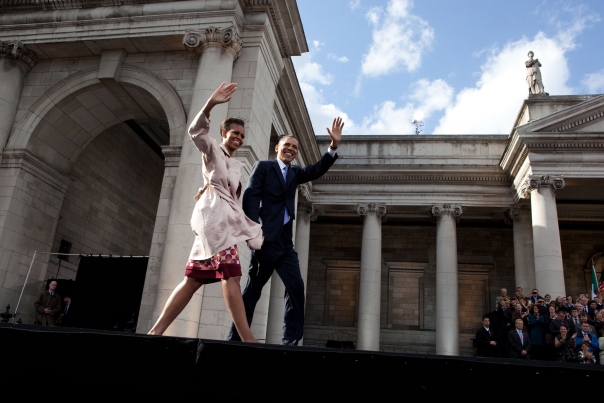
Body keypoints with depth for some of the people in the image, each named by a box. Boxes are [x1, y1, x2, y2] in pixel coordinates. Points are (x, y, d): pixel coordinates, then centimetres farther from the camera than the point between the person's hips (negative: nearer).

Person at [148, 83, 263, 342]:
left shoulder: (237, 166, 29)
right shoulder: (212, 149, 9)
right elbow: (195, 131, -10)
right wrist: (211, 104, -21)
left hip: (226, 216, 8)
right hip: (214, 213, -8)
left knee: (194, 279, 3)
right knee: (231, 274, -20)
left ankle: (157, 330, 4)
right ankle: (247, 338, -24)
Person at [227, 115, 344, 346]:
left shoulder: (295, 173, 21)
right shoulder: (263, 167, 5)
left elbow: (318, 170, 9)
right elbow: (250, 197, -6)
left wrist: (334, 145, -5)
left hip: (285, 240, 6)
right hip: (266, 236, -6)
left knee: (296, 287, -4)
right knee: (253, 288, -3)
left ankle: (291, 340, 0)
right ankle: (235, 337, 5)